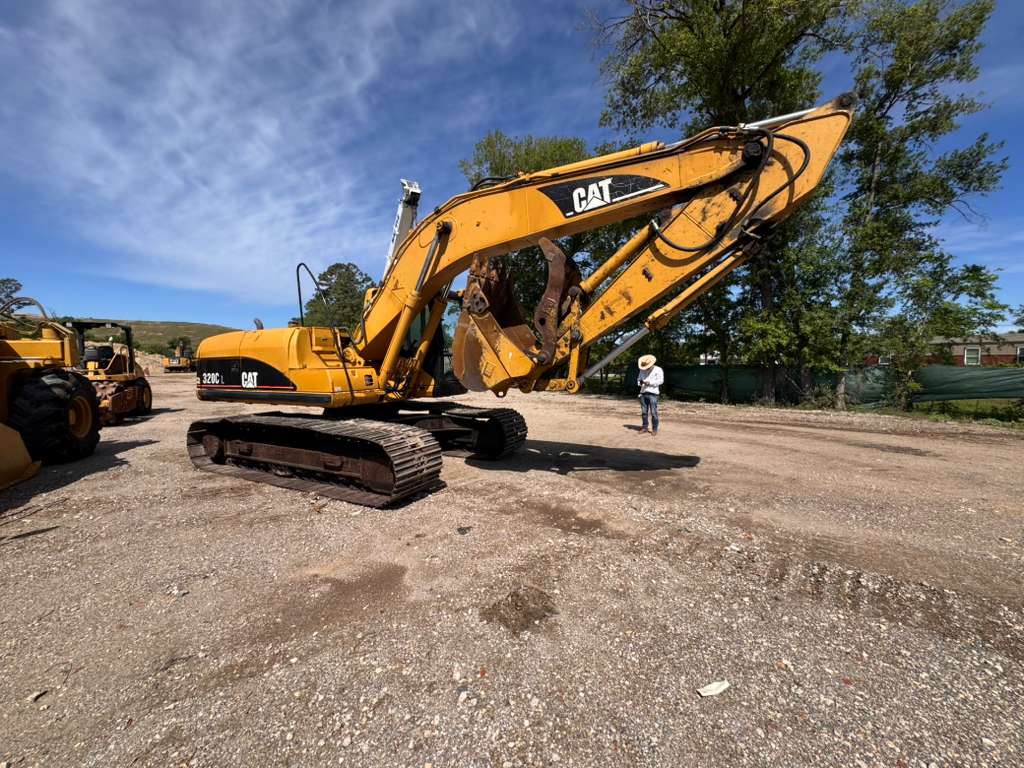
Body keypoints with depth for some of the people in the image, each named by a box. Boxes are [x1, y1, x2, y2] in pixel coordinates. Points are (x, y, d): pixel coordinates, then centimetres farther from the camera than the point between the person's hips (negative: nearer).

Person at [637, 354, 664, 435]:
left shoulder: (658, 370, -1)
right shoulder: (642, 370, 16)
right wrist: (640, 382, -4)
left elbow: (661, 380, -9)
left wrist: (650, 382, -18)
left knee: (653, 412, -5)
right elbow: (639, 378, 20)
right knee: (644, 412, 7)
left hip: (653, 393, -5)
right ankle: (645, 427, 16)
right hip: (643, 393, 5)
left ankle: (654, 429, 2)